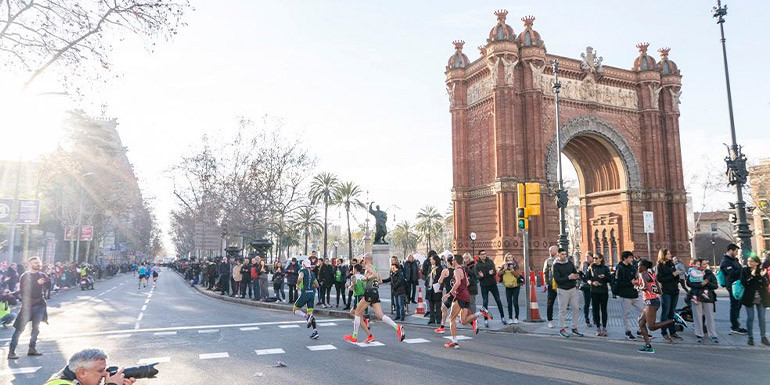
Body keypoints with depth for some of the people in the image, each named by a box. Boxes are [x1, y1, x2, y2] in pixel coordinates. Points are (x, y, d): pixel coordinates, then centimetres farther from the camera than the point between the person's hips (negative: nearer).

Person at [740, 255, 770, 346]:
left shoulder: (762, 271, 1)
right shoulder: (744, 270, -1)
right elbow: (743, 282, -12)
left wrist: (763, 276, -20)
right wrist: (752, 276, -20)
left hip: (761, 298, 1)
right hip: (749, 297, -1)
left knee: (762, 318, 7)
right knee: (750, 318, 4)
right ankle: (750, 337, 12)